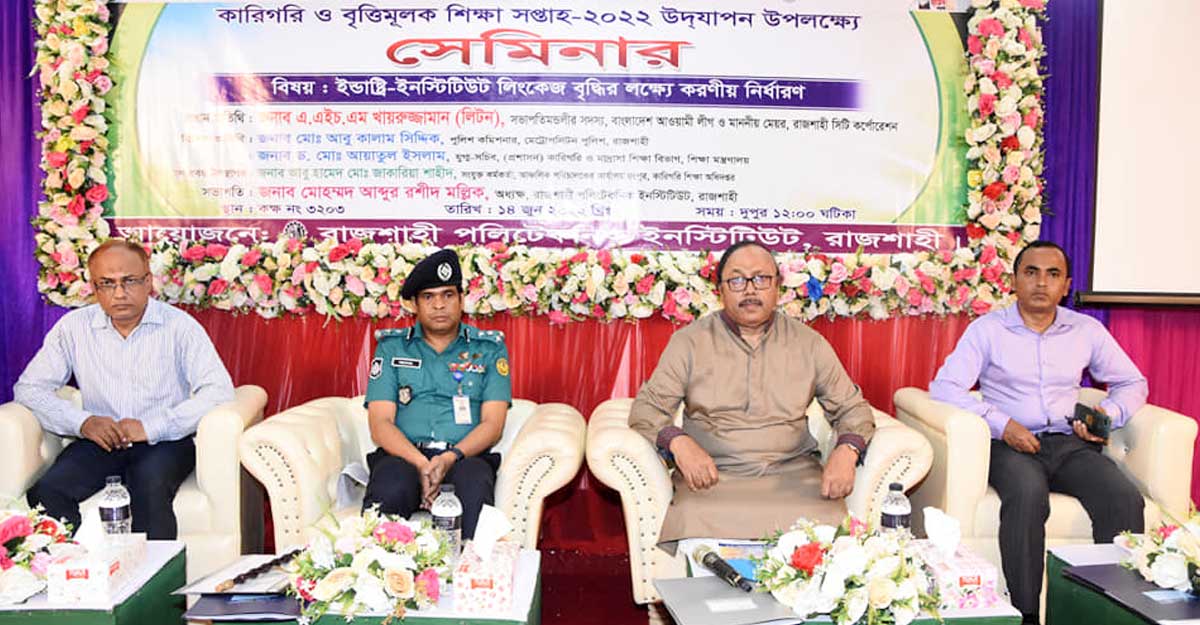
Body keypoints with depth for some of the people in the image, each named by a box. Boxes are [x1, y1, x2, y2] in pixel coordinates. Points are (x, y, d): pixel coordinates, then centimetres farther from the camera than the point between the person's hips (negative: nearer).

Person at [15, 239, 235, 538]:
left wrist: (151, 427, -20)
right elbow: (29, 387, 6)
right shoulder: (73, 327, 6)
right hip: (100, 441, 3)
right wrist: (83, 422, -11)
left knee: (149, 489, -33)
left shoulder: (179, 325, -3)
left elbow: (219, 391, -13)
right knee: (45, 492, -23)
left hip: (165, 440, -3)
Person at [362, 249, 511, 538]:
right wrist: (420, 463, -14)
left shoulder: (489, 348, 14)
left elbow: (492, 424, 5)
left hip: (465, 456, 0)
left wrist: (451, 458, -15)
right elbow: (380, 423, 5)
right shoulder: (392, 346, 15)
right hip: (404, 454, 1)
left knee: (476, 491, -36)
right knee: (389, 492, -34)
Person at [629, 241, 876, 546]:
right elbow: (646, 407, 2)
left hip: (793, 472, 2)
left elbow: (852, 407, 13)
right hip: (712, 475, -2)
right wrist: (679, 443, -20)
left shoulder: (808, 343, 9)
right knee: (696, 529, -32)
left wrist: (846, 451, -10)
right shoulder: (689, 341, 4)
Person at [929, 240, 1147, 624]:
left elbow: (1133, 383, 24)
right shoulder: (987, 329, 3)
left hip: (1071, 444, 4)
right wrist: (1001, 424, -17)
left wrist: (1109, 414, 1)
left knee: (1125, 499, -26)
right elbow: (944, 387, -6)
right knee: (1028, 496, -35)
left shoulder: (1087, 331, 15)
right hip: (1011, 445, -3)